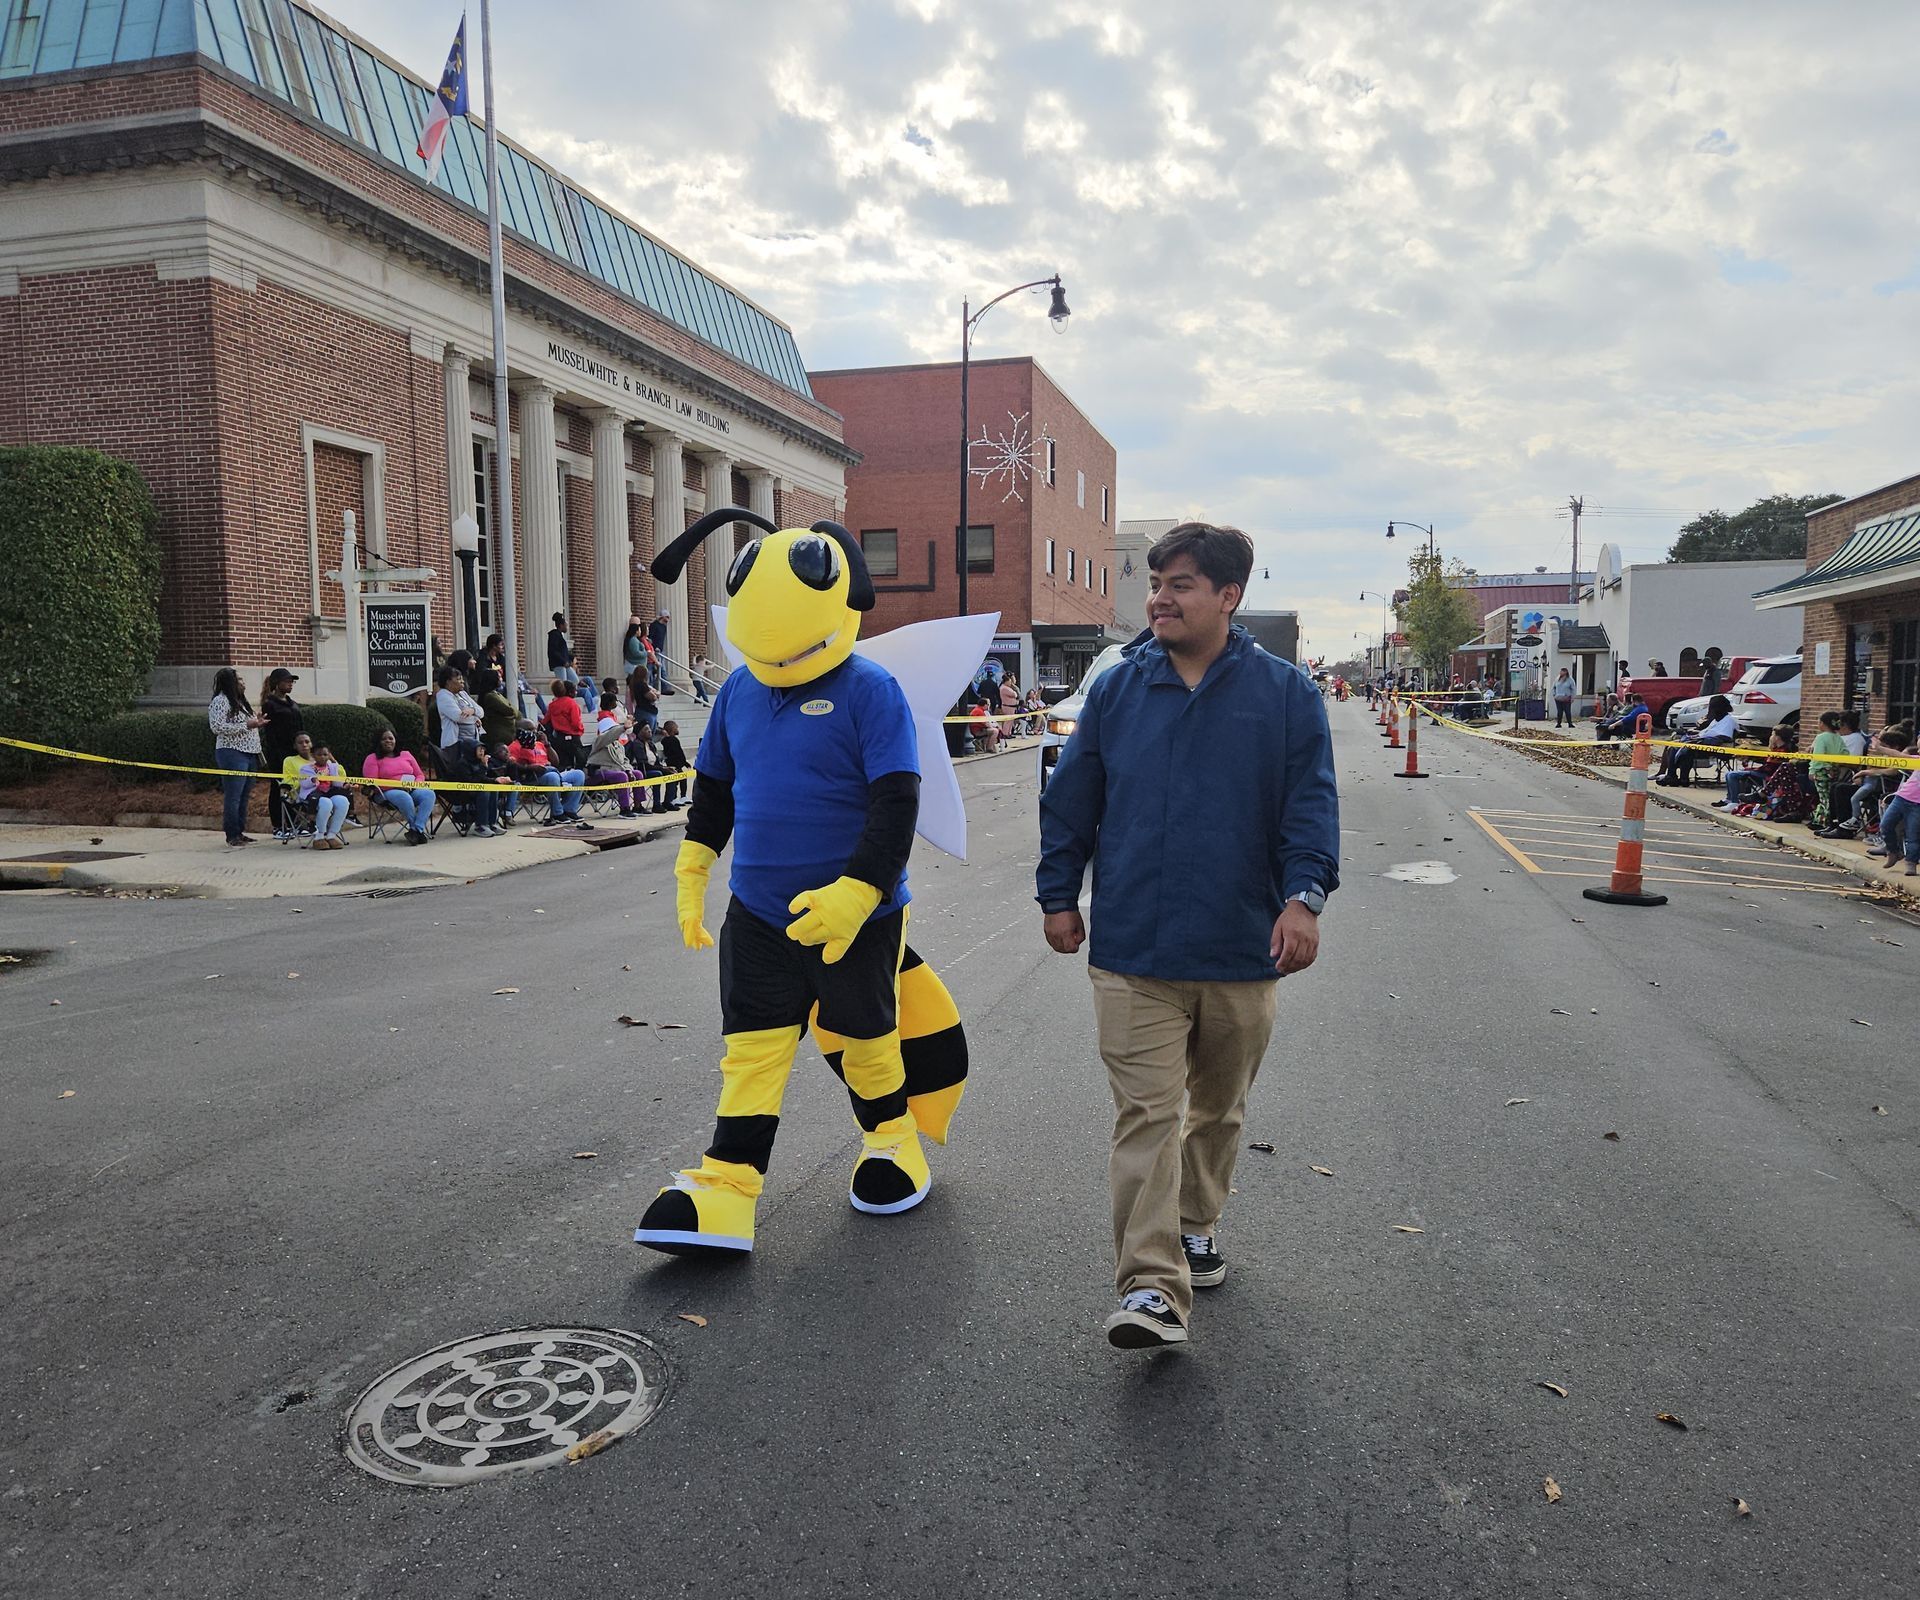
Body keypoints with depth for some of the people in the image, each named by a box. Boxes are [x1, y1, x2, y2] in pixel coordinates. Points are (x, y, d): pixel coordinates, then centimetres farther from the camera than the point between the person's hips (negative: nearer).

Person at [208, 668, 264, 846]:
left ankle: (240, 831, 18)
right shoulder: (220, 701, -9)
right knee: (233, 796, -5)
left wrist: (257, 723, 7)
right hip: (233, 754, -9)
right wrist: (246, 725, -18)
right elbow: (217, 727, -18)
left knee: (243, 796, 12)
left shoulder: (241, 700, 19)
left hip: (249, 753, 9)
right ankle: (232, 835, -1)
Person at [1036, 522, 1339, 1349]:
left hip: (1241, 951, 1)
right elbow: (1071, 800, 9)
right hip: (1132, 950, -1)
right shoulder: (1116, 690, 3)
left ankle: (1196, 1224, 40)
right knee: (1144, 1114, -6)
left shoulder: (1285, 693, 0)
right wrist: (1058, 895, 8)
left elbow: (1311, 803, -2)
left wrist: (1303, 895, -15)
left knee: (1218, 1108, 18)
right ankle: (1151, 1288, -5)